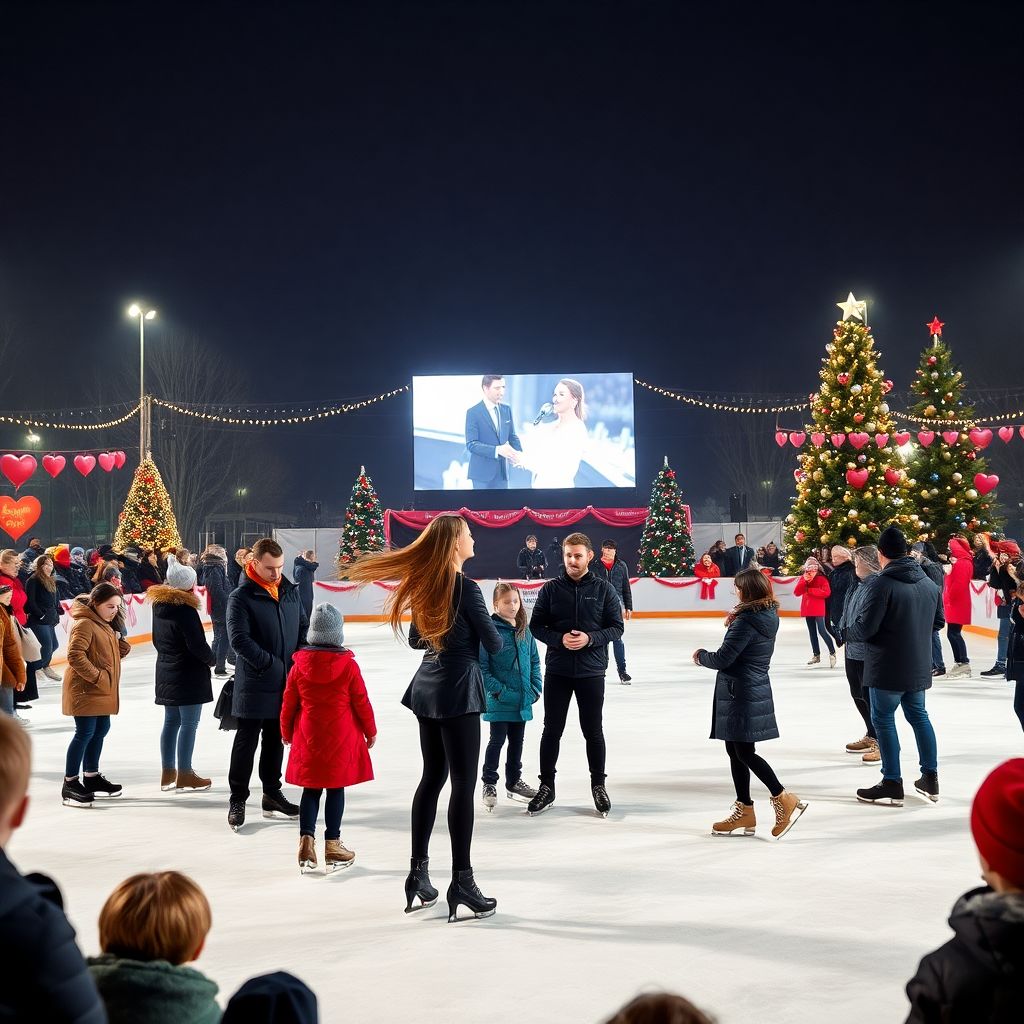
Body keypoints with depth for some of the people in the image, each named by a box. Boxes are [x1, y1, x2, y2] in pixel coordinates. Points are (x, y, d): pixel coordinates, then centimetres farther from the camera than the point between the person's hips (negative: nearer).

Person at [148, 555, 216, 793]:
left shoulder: (159, 604, 7)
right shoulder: (185, 608, -20)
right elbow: (197, 644, -20)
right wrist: (211, 658, -4)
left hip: (167, 673, 9)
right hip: (189, 674, -9)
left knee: (171, 721, 16)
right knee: (189, 724, -2)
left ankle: (167, 773, 22)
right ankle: (184, 776, 1)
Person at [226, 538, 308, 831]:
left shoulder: (290, 591, 7)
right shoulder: (241, 597, -12)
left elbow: (303, 627, 14)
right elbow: (239, 640, -18)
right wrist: (270, 663, -18)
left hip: (286, 683, 6)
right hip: (254, 683, -6)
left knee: (275, 739, 16)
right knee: (246, 741, 2)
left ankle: (272, 793, 27)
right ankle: (237, 799, 11)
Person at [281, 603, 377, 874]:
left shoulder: (299, 664, -4)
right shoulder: (348, 665, -10)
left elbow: (289, 702, 4)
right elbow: (361, 702, -4)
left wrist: (286, 732, 19)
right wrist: (370, 731, 10)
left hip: (308, 737, 2)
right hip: (342, 737, -2)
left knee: (311, 790, 12)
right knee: (336, 790, 5)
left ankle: (306, 839, 4)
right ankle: (332, 845, 9)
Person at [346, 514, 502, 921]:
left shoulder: (423, 583, 7)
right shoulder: (465, 587, -14)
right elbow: (494, 644, -9)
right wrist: (494, 631, 10)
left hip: (427, 688, 8)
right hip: (458, 689, -8)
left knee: (432, 777, 15)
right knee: (463, 782, -3)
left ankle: (418, 872, 19)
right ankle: (461, 880, -1)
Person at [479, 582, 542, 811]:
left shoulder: (524, 630, 4)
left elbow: (534, 661, 12)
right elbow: (481, 667, -14)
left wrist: (535, 688, 1)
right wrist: (500, 691, -18)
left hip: (522, 700, 6)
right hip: (499, 702, -5)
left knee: (517, 741, 16)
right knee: (497, 740, 4)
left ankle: (514, 782, 31)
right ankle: (489, 784, 19)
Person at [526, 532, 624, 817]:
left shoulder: (603, 589, -2)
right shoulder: (551, 589, 0)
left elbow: (616, 627, 0)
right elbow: (536, 625, 2)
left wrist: (590, 639, -17)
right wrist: (559, 639, -15)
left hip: (591, 671, -1)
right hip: (557, 670, 1)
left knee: (593, 730, 9)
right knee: (552, 730, 8)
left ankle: (598, 785, 25)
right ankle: (546, 786, 20)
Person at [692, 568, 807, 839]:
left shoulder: (746, 620, -21)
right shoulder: (768, 615, 8)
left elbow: (722, 659, -20)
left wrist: (700, 655, -2)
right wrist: (733, 622, 6)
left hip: (740, 692, -10)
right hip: (755, 690, 10)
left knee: (744, 752, -3)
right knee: (736, 750, 15)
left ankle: (784, 799, -1)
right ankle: (743, 811, 20)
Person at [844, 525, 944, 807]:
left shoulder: (883, 583, -19)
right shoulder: (928, 583, 4)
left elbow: (864, 628, -20)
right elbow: (938, 621, 15)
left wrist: (847, 629, 0)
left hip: (888, 667, -7)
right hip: (919, 666, 7)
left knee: (883, 719, 4)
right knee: (918, 715, 19)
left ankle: (892, 784, 8)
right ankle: (930, 778, 25)